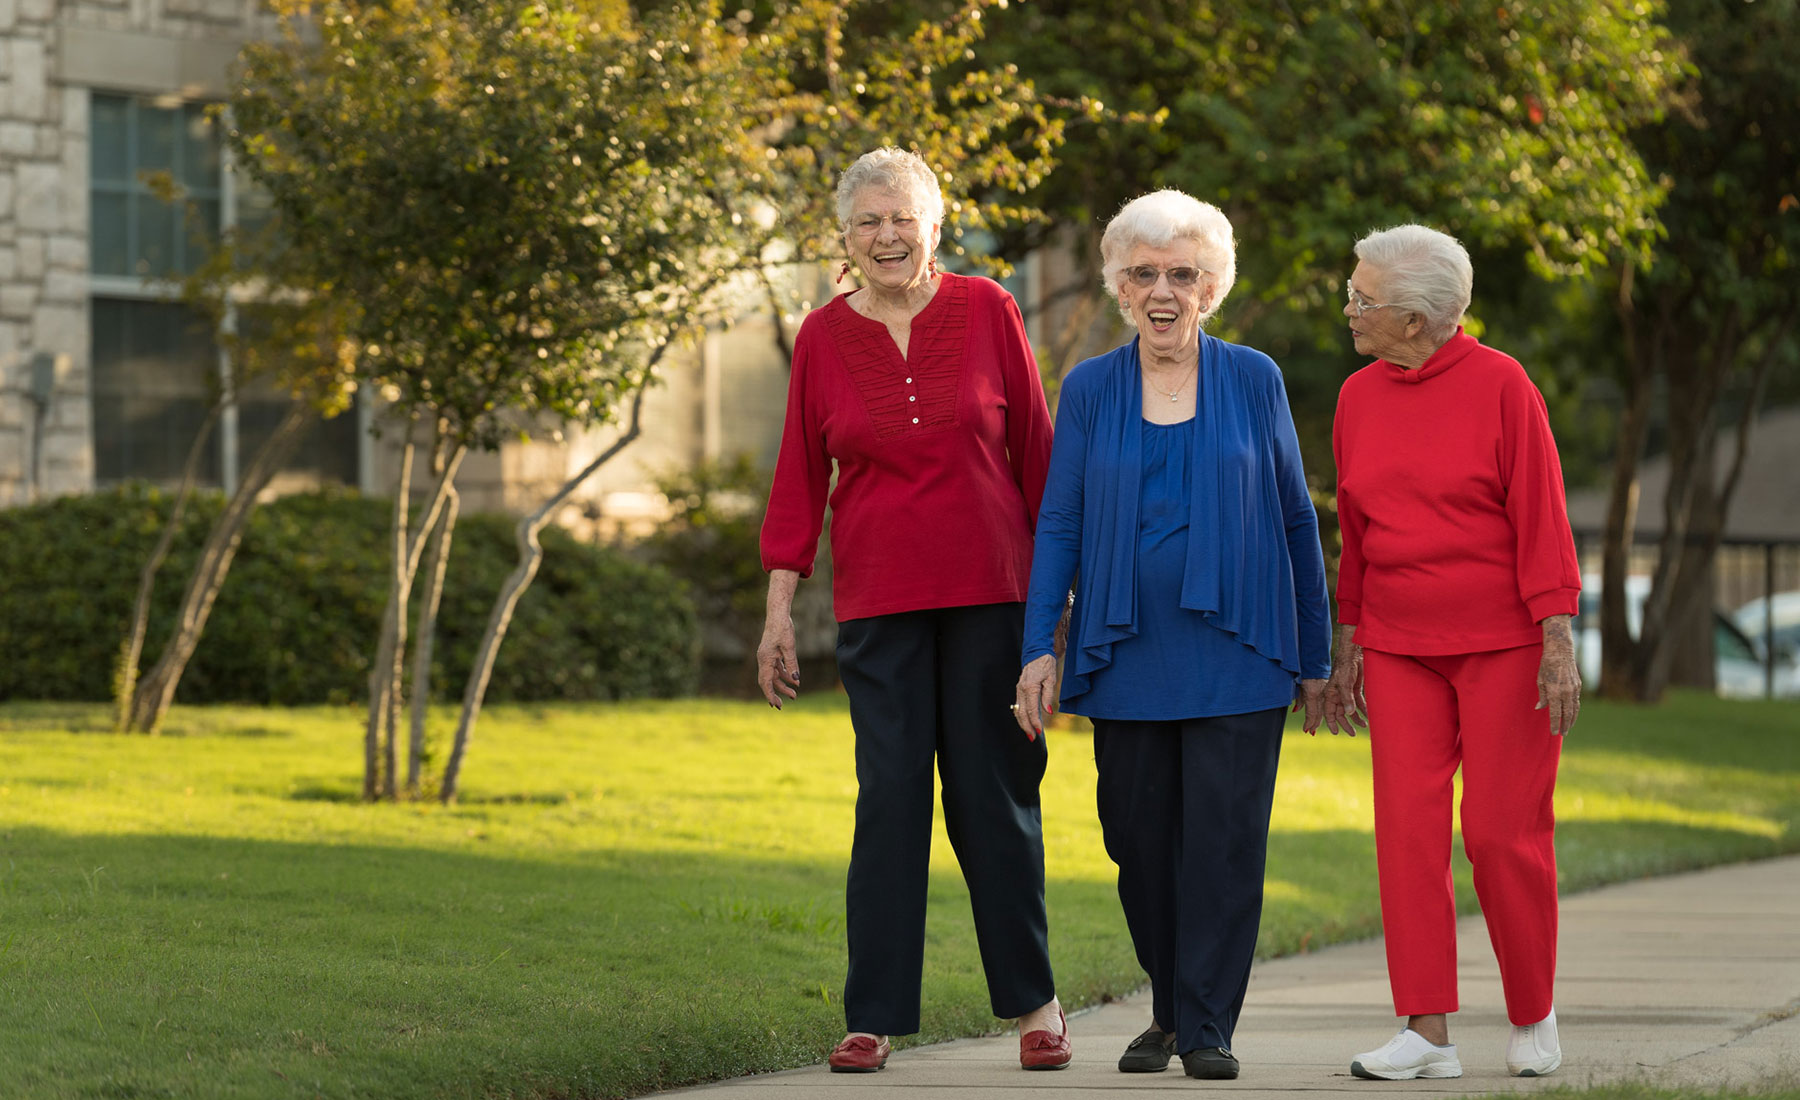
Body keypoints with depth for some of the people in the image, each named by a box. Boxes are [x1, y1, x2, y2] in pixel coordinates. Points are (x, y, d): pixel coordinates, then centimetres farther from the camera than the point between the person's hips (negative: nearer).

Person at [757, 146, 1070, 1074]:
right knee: (888, 799, -2)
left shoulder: (986, 311, 1)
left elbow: (1036, 450, 6)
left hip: (988, 593, 0)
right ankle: (874, 1018, 3)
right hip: (879, 601, 1)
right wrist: (778, 612, 4)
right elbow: (800, 478, 7)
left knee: (995, 796, 3)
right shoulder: (823, 337, 4)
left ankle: (1034, 1001, 17)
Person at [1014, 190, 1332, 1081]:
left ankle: (1208, 1025, -1)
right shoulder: (1090, 390, 6)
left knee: (1224, 838, -6)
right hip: (1128, 655, 2)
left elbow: (1295, 517, 8)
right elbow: (1058, 524, 5)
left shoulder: (1254, 381, 4)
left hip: (1235, 655, -1)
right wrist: (1039, 647, -5)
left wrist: (1316, 654, 7)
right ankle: (1168, 1011, 23)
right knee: (1140, 841, 5)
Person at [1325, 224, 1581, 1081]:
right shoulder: (1359, 399, 6)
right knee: (1407, 828, -5)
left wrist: (1559, 645, -16)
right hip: (1401, 648, 5)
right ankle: (1427, 1033, -5)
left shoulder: (1500, 386, -9)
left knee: (1503, 831, -4)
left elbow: (1541, 519, -11)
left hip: (1503, 640, -4)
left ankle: (1534, 1013, 15)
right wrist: (1347, 647, 12)